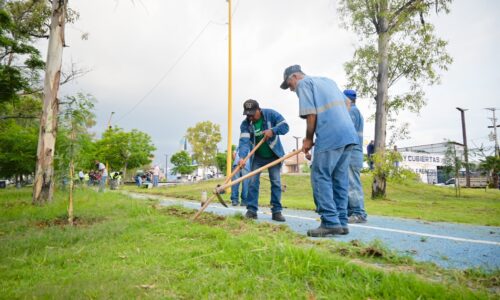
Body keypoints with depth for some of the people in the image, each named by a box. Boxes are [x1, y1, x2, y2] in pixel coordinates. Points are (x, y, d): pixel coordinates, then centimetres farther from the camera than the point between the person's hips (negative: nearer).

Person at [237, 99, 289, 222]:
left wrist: (273, 130, -36)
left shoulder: (271, 114, -16)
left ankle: (277, 211, 3)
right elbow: (244, 141, -27)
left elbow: (285, 126, -18)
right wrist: (242, 157, -44)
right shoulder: (245, 124, -15)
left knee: (276, 182, -3)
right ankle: (251, 210, 4)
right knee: (253, 181, -4)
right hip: (257, 157, 1)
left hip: (274, 155, -1)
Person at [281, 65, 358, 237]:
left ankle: (330, 223, -7)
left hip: (330, 137, -8)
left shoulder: (303, 83, 2)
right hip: (349, 134, 8)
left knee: (321, 178, -4)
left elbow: (311, 114, -9)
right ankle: (341, 222, 13)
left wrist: (308, 139, 2)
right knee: (340, 179, 10)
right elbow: (346, 102, 29)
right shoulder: (327, 80, 25)